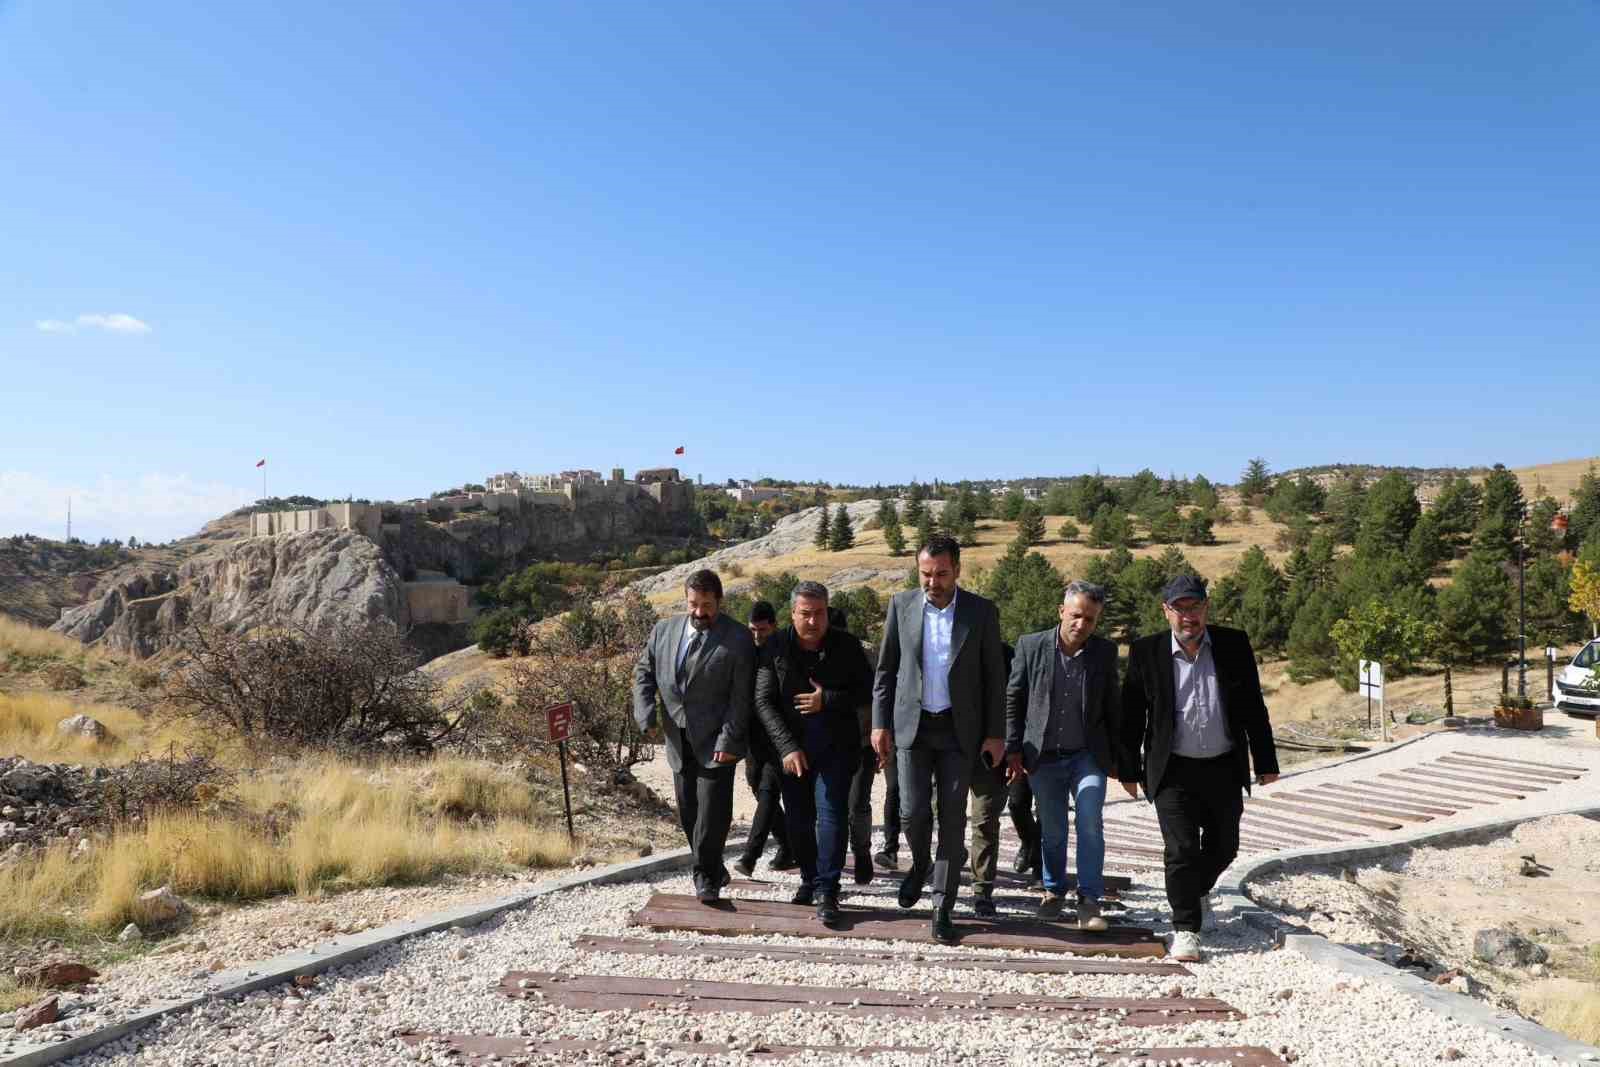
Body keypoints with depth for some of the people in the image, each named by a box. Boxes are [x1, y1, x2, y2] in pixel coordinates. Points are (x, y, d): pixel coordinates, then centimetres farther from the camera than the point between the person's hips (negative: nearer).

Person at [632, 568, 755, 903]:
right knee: (688, 812, 12)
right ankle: (712, 870, 28)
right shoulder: (664, 630, 5)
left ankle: (706, 878, 11)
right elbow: (643, 672, 12)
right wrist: (646, 715, -3)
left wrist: (729, 741, -16)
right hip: (679, 741, 5)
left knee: (712, 812, -4)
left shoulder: (738, 639, -9)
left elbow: (741, 696, -11)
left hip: (715, 742, -5)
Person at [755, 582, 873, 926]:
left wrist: (828, 700, -16)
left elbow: (867, 691, -1)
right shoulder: (775, 647, -6)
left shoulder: (846, 645, -5)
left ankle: (826, 891, -4)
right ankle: (810, 879, 28)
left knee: (831, 812, -11)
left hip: (836, 746, -2)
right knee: (798, 819, 9)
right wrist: (787, 747, -15)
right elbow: (764, 701, -7)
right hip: (792, 748, 2)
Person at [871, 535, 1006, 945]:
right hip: (912, 725, 1)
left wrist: (995, 734, -1)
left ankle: (943, 908, 13)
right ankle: (920, 865, 29)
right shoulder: (902, 605, 1)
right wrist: (880, 723, 0)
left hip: (960, 730, 0)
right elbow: (886, 668, 5)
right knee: (914, 810, -3)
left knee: (953, 819, 1)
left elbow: (994, 677, 2)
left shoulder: (982, 612, -2)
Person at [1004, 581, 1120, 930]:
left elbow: (1112, 708, 6)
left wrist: (1116, 757, 8)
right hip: (1044, 757, 0)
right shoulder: (1031, 646, -6)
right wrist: (1013, 750, -3)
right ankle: (1053, 891, 31)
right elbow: (1013, 700, 0)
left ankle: (1089, 901, 0)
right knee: (1051, 830, 11)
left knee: (1090, 825, -11)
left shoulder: (1105, 652, -3)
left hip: (1088, 756, 0)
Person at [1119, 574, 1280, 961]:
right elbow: (1132, 717, -2)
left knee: (1223, 847, 16)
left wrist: (1265, 762, 4)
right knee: (1181, 850, -5)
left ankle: (1197, 890, 45)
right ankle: (1185, 929, 10)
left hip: (1225, 769, 3)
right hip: (1174, 771, -3)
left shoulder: (1234, 644, -2)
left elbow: (1254, 708, 4)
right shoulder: (1145, 652, -7)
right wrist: (1130, 770, 0)